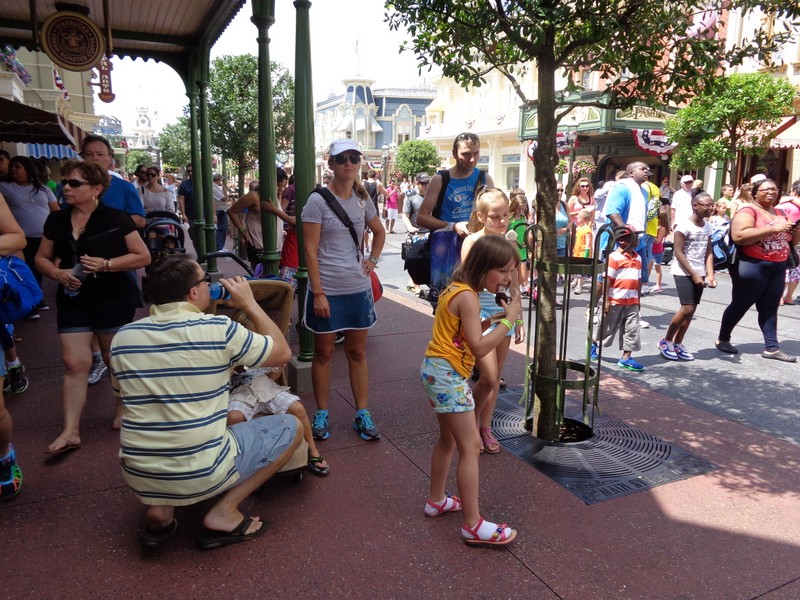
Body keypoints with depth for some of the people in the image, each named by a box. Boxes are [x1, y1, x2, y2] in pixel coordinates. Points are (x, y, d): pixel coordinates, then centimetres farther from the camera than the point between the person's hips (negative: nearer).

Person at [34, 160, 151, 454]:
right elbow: (41, 258, 13)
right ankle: (71, 431, 5)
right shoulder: (56, 221, 5)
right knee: (74, 363, 0)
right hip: (72, 301, 4)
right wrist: (57, 273, -9)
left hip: (114, 301, -3)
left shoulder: (116, 219, -9)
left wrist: (106, 264, -20)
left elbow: (143, 256, -8)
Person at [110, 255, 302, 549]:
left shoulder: (122, 337, -1)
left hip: (137, 477, 5)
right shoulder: (219, 329, -15)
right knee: (291, 426, 12)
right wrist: (250, 304, 7)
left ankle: (158, 509, 17)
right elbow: (283, 352, 0)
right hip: (203, 474, -5)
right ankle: (224, 511, 3)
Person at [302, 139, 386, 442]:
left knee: (357, 353, 12)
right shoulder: (318, 200, -8)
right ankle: (321, 414, 25)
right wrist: (318, 293, -15)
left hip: (358, 289, 4)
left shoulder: (363, 200, 6)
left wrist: (372, 259, 7)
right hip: (327, 291, -4)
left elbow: (380, 232, 24)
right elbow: (311, 250, -11)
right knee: (323, 353, 9)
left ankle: (362, 415, 23)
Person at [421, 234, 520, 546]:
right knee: (471, 446, -4)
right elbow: (479, 347, -24)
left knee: (449, 439, 22)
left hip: (438, 370, 10)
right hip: (447, 374, -10)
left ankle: (436, 500, 37)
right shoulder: (468, 296, -19)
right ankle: (472, 525, 4)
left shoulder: (457, 288, 10)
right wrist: (510, 318, -19)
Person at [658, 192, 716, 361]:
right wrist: (693, 275, -16)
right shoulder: (684, 226, -12)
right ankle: (666, 341, 3)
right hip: (683, 273, -7)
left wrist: (710, 275, -4)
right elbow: (678, 252, -14)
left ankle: (677, 344, 15)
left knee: (691, 310, 5)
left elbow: (708, 252, 7)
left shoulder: (708, 227, 8)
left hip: (699, 273, 7)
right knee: (687, 309, -13)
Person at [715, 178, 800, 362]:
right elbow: (738, 236, -26)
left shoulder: (781, 213, 14)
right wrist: (773, 229, -25)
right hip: (752, 266, -7)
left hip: (778, 267, 7)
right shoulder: (748, 211, -9)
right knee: (740, 305, 6)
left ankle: (771, 347, 13)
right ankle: (722, 339, 21)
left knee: (770, 308, 9)